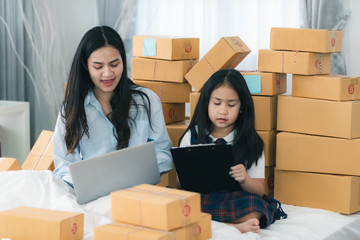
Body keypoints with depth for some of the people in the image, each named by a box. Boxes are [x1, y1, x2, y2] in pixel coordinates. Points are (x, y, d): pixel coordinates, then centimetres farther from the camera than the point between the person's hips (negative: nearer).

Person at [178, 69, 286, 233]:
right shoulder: (192, 136, 10)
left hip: (233, 200, -2)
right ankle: (235, 227, -29)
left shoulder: (250, 143, 8)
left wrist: (244, 180, -19)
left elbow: (259, 190, 4)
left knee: (254, 206, -34)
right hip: (196, 199, 2)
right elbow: (181, 180, 8)